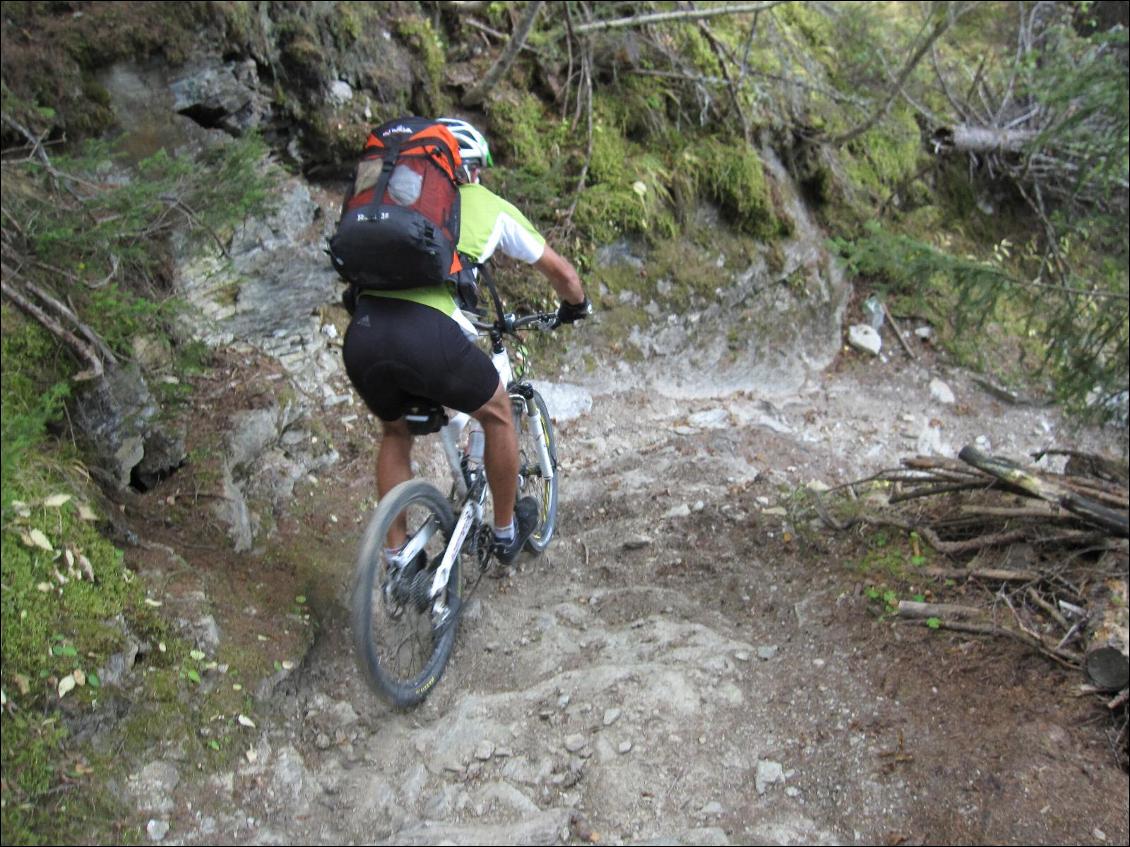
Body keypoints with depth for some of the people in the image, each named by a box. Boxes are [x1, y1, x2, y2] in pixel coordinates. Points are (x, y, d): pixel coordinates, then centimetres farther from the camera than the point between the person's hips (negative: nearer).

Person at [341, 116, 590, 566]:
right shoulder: (492, 206, 21)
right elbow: (560, 271, 29)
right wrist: (576, 305, 50)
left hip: (361, 331, 4)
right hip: (427, 332, -4)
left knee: (396, 433, 31)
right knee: (497, 415, 24)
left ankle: (397, 559, 32)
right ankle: (507, 532, 37)